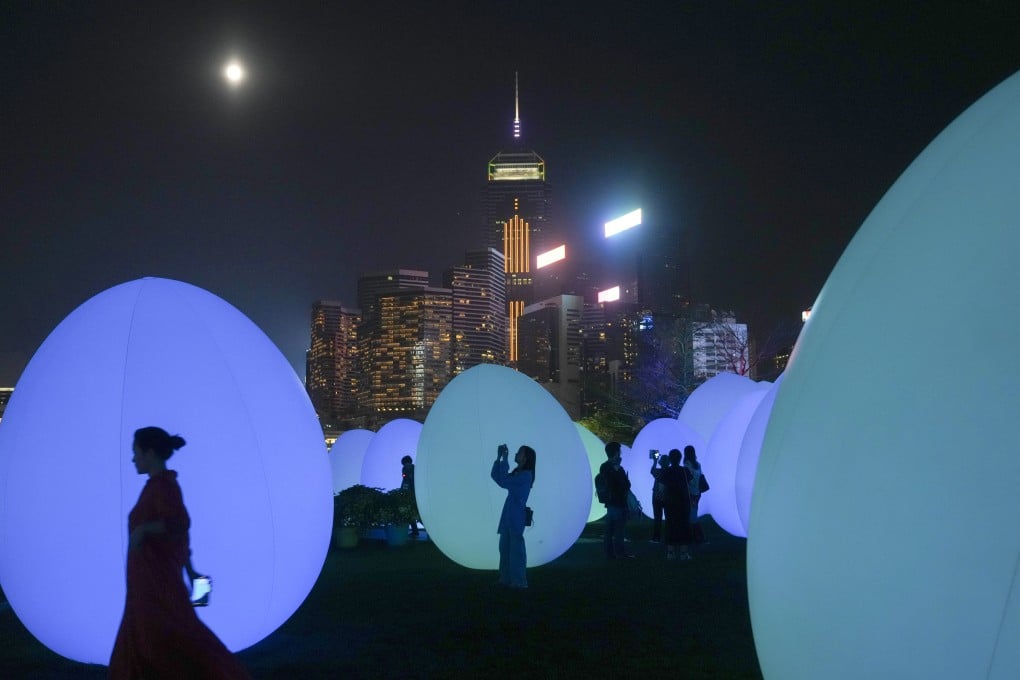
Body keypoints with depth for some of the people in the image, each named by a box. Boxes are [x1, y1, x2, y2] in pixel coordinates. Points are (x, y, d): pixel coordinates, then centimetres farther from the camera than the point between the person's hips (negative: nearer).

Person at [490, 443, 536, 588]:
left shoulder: (526, 475, -12)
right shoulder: (516, 473, 16)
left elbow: (504, 481, -22)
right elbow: (495, 476, 16)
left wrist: (504, 459, -16)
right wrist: (499, 457, 7)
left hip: (517, 516, -9)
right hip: (508, 515, 9)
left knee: (516, 548, -4)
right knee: (505, 547, 11)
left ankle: (519, 581, 3)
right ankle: (506, 578, 17)